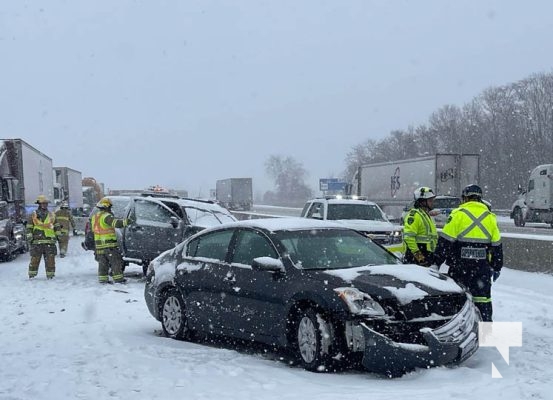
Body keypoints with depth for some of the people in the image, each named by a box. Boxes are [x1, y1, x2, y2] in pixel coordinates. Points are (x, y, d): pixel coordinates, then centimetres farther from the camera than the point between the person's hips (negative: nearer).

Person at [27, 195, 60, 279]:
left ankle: (50, 275, 5)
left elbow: (56, 227, 18)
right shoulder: (33, 215, 6)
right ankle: (32, 275, 10)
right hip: (37, 241, -2)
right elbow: (29, 228, 7)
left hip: (50, 241, 2)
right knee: (35, 259, 0)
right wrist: (29, 237, -1)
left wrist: (58, 236, 12)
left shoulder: (52, 215, 14)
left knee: (50, 259, 0)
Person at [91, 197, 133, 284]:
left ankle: (102, 278, 13)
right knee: (116, 261, -1)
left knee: (102, 262, 14)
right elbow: (115, 223, -29)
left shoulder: (94, 217, 15)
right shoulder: (106, 216, -13)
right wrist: (125, 221, -36)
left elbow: (92, 229, 26)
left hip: (98, 244, 8)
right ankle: (118, 278, -2)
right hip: (109, 244, -8)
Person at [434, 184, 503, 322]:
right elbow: (497, 245, 12)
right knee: (483, 298, 9)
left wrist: (437, 262, -2)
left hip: (459, 266, -3)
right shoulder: (490, 217, 9)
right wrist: (497, 267, 20)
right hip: (482, 268, 3)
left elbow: (445, 241, -8)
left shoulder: (458, 214, -4)